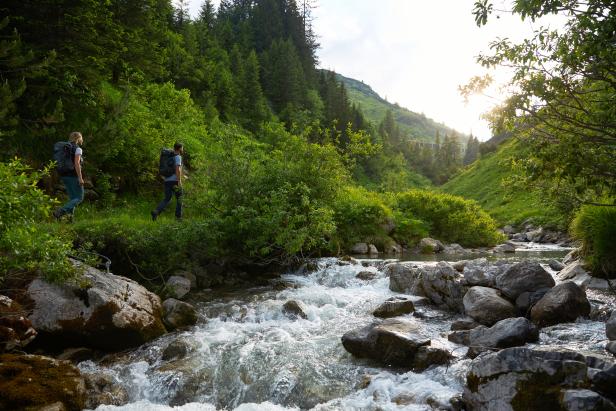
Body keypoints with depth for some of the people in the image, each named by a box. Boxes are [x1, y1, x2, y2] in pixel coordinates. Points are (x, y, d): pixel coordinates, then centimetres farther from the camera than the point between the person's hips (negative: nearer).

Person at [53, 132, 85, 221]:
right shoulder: (78, 149, -8)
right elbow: (77, 163, -18)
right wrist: (80, 177, -19)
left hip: (64, 175, 8)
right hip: (73, 175, -8)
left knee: (72, 198, 14)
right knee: (79, 198, -2)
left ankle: (70, 215, 6)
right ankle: (59, 211, -17)